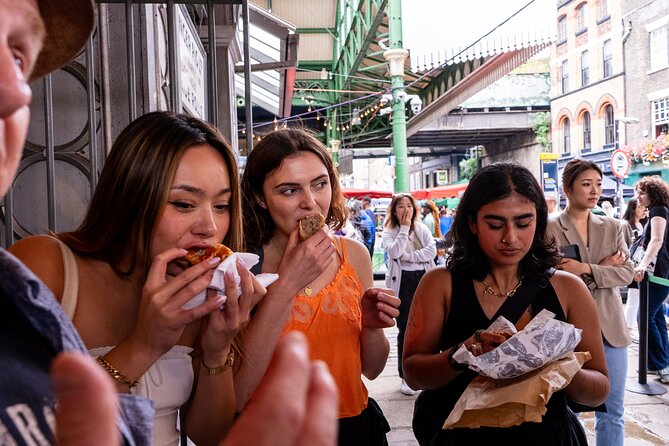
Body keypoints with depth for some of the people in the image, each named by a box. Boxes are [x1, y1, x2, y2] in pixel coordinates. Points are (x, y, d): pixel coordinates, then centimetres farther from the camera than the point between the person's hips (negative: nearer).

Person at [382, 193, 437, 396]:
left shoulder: (422, 228, 10)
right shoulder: (389, 232, 4)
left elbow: (432, 250, -4)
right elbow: (395, 252, -16)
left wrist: (410, 256, -13)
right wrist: (404, 228, -10)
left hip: (425, 279, 2)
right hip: (402, 282, -2)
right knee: (405, 329, 1)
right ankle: (405, 376, 9)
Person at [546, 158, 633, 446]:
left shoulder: (612, 227, 8)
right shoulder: (550, 229, -6)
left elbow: (627, 273, -1)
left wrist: (585, 268, -16)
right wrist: (604, 267, -12)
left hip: (609, 326, 4)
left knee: (612, 410, 11)